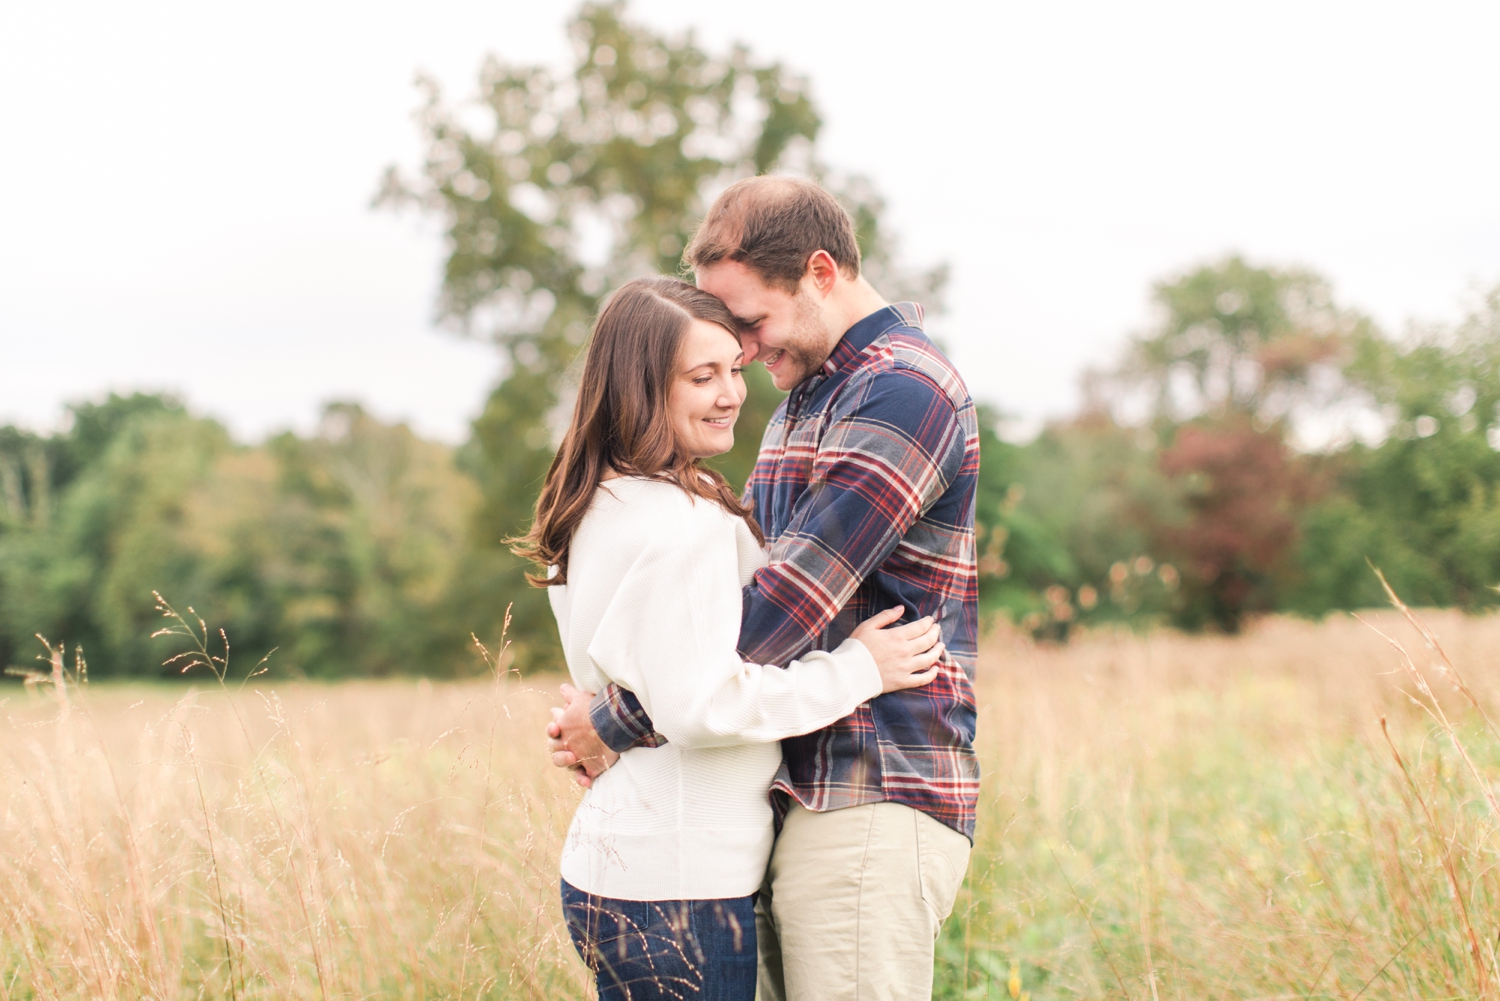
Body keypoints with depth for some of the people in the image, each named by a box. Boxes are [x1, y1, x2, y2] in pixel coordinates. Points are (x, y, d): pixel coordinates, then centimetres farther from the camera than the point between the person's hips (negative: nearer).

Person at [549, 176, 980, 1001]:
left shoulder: (904, 391, -13)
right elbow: (744, 582, 22)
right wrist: (610, 707, 7)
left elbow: (787, 603, -19)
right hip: (800, 800, 9)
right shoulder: (805, 398, 20)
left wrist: (616, 724, -11)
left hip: (872, 808, -9)